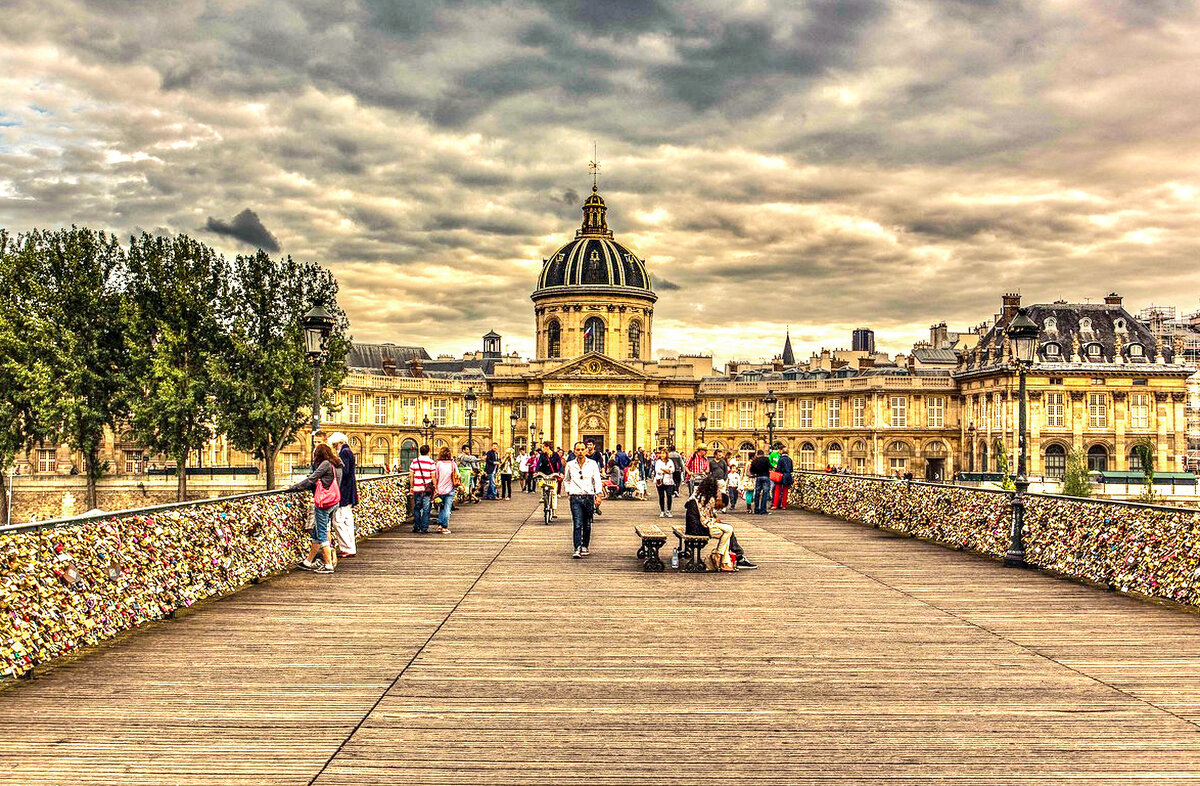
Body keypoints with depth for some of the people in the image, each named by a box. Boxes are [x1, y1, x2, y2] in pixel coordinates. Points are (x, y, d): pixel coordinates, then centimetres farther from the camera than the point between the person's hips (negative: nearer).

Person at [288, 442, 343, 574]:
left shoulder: (325, 464, -12)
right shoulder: (336, 464, 14)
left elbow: (311, 479, -13)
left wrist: (292, 488, -5)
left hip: (323, 503, -9)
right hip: (333, 502, 9)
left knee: (322, 534, -3)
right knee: (316, 533, 15)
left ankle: (328, 565, -2)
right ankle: (308, 562, 23)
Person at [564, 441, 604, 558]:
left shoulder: (592, 464, 3)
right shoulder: (570, 465, 6)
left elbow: (597, 480, 0)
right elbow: (566, 480, 22)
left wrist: (598, 494, -11)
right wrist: (568, 491, 10)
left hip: (589, 497, 1)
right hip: (575, 497, -1)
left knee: (587, 525, 8)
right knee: (577, 524, -11)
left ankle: (585, 547, 23)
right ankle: (577, 549, -14)